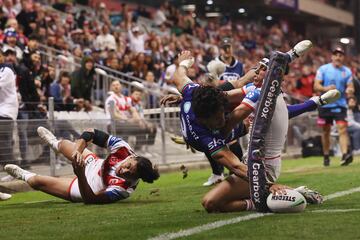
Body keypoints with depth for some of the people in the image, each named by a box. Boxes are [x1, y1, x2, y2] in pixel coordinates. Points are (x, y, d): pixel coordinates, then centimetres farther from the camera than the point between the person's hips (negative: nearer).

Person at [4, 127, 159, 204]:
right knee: (64, 145, 29)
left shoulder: (122, 189, -46)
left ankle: (24, 176, 51)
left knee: (38, 181, 10)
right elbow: (91, 133, -31)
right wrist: (77, 150, -47)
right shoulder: (123, 149, -35)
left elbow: (90, 199, -42)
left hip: (85, 186, -4)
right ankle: (54, 143, 72)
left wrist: (81, 175, -55)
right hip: (93, 164, 4)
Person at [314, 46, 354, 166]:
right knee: (326, 131, 7)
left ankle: (345, 155, -24)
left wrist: (349, 90, -19)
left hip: (340, 105, 0)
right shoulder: (323, 69, 0)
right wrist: (326, 88, -24)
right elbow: (316, 86, -5)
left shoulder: (347, 71, 7)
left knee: (342, 128, -15)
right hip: (325, 104, 0)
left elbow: (351, 87, 6)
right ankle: (326, 156, 20)